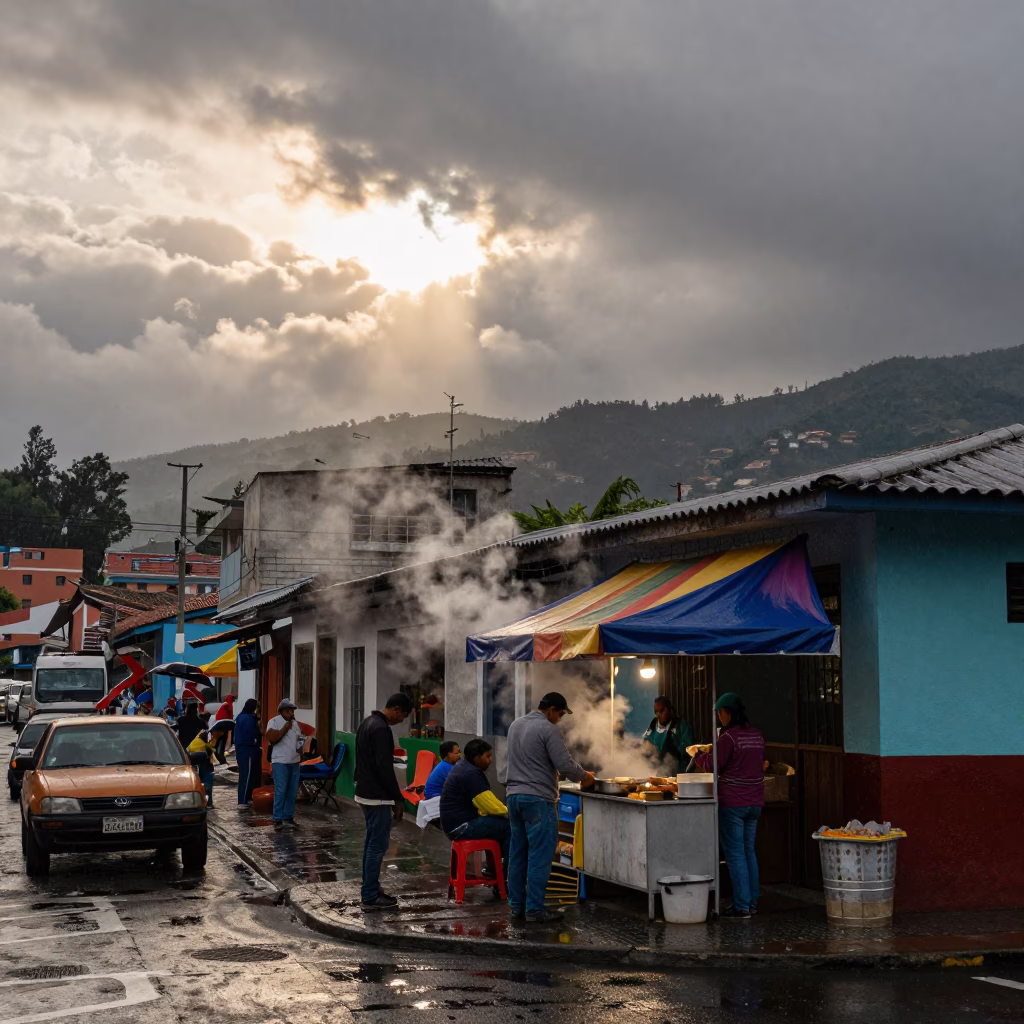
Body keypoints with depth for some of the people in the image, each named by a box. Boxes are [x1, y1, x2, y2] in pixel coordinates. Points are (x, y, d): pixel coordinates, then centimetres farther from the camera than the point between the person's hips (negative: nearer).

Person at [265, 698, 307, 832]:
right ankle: (278, 820, -6)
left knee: (292, 792, 7)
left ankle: (288, 817, 15)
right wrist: (285, 728, -17)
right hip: (280, 762, -7)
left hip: (294, 762, 7)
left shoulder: (295, 723, 15)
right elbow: (271, 739, -20)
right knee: (280, 791, -10)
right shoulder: (274, 722, -7)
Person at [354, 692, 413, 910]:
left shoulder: (367, 722, 12)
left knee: (371, 841, 16)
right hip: (377, 796, -11)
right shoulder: (381, 729, -21)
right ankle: (370, 897, -1)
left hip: (365, 792, 11)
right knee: (378, 844, -5)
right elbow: (385, 768, -24)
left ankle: (370, 890, 22)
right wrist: (399, 799, -18)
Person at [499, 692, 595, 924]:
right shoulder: (548, 729, -13)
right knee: (539, 856, -4)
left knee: (518, 854, 11)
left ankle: (516, 906, 14)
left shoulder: (516, 725, 12)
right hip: (538, 798, -8)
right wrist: (584, 776, 3)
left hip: (514, 795, 8)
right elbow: (564, 765, -15)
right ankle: (534, 909, -4)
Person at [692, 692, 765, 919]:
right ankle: (752, 902, 19)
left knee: (735, 854, -2)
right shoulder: (756, 735, 8)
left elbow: (712, 765, -11)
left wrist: (698, 753, 8)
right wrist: (713, 750, 24)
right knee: (749, 852, 15)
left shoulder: (728, 737, -16)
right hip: (754, 802, 8)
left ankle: (742, 906, -1)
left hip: (733, 803, -8)